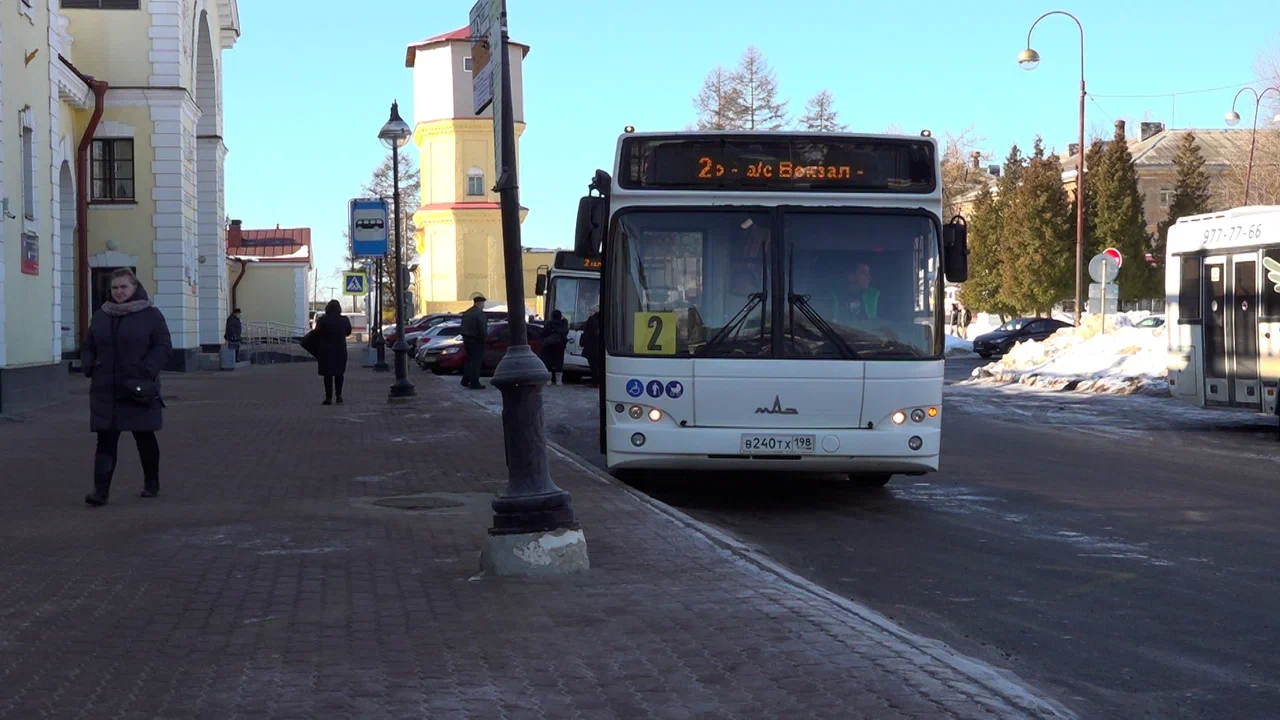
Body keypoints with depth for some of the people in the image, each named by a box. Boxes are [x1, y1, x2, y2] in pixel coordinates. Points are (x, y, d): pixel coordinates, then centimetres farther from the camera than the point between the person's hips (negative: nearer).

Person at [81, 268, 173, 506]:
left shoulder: (150, 315, -2)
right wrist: (89, 367, -2)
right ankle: (101, 490, -8)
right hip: (106, 391, 3)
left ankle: (152, 484, 27)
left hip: (139, 391, -3)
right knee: (106, 441, -4)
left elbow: (163, 346, -7)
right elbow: (88, 347, 18)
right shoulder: (100, 316, 11)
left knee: (144, 437, 10)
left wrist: (146, 371, -19)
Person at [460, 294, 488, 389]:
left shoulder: (466, 313, 11)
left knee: (468, 360, 18)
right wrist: (486, 335, -3)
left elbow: (463, 327, 14)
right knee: (476, 361, -3)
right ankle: (474, 383, -3)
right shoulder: (480, 314, -17)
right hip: (476, 341, -8)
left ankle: (465, 381, 20)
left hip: (466, 339, 8)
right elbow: (482, 329, -20)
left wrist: (465, 336, 17)